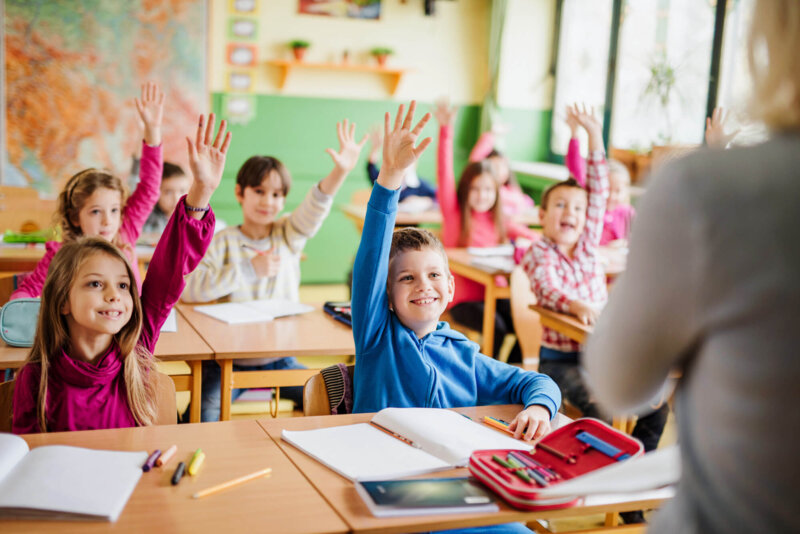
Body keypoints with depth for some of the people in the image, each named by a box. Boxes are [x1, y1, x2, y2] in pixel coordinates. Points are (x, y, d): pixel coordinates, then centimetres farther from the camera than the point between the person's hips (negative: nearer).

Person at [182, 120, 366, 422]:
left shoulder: (288, 236, 5)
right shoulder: (222, 242, -3)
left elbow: (313, 210, -16)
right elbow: (188, 289, -17)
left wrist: (341, 171, -36)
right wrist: (249, 269, -18)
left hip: (280, 357, 3)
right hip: (230, 359, -3)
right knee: (203, 418, -24)